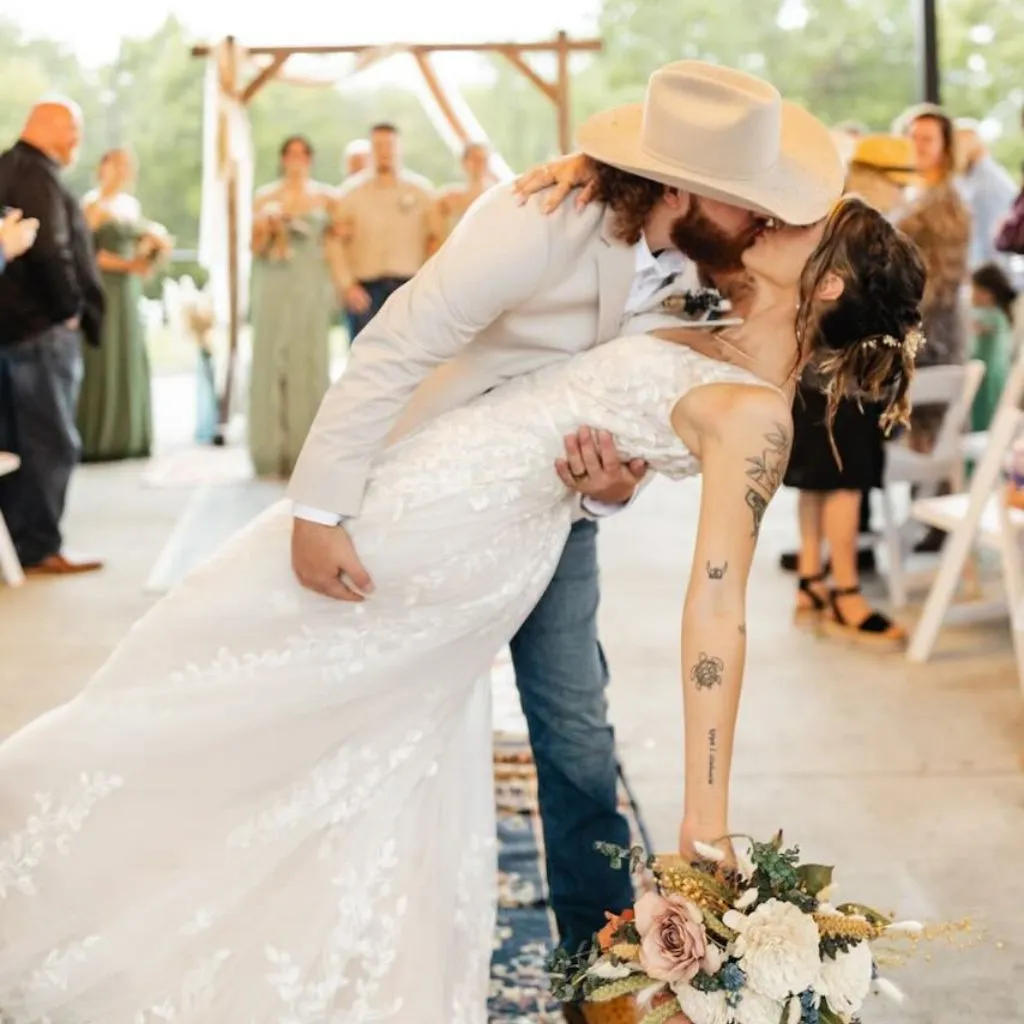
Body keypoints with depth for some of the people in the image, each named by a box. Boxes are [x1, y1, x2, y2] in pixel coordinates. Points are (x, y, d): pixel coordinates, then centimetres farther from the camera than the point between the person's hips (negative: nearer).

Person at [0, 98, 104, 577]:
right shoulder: (38, 176, -15)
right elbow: (51, 251, -24)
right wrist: (70, 310, -12)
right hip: (40, 326, -10)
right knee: (50, 442, -3)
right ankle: (39, 547, 0)